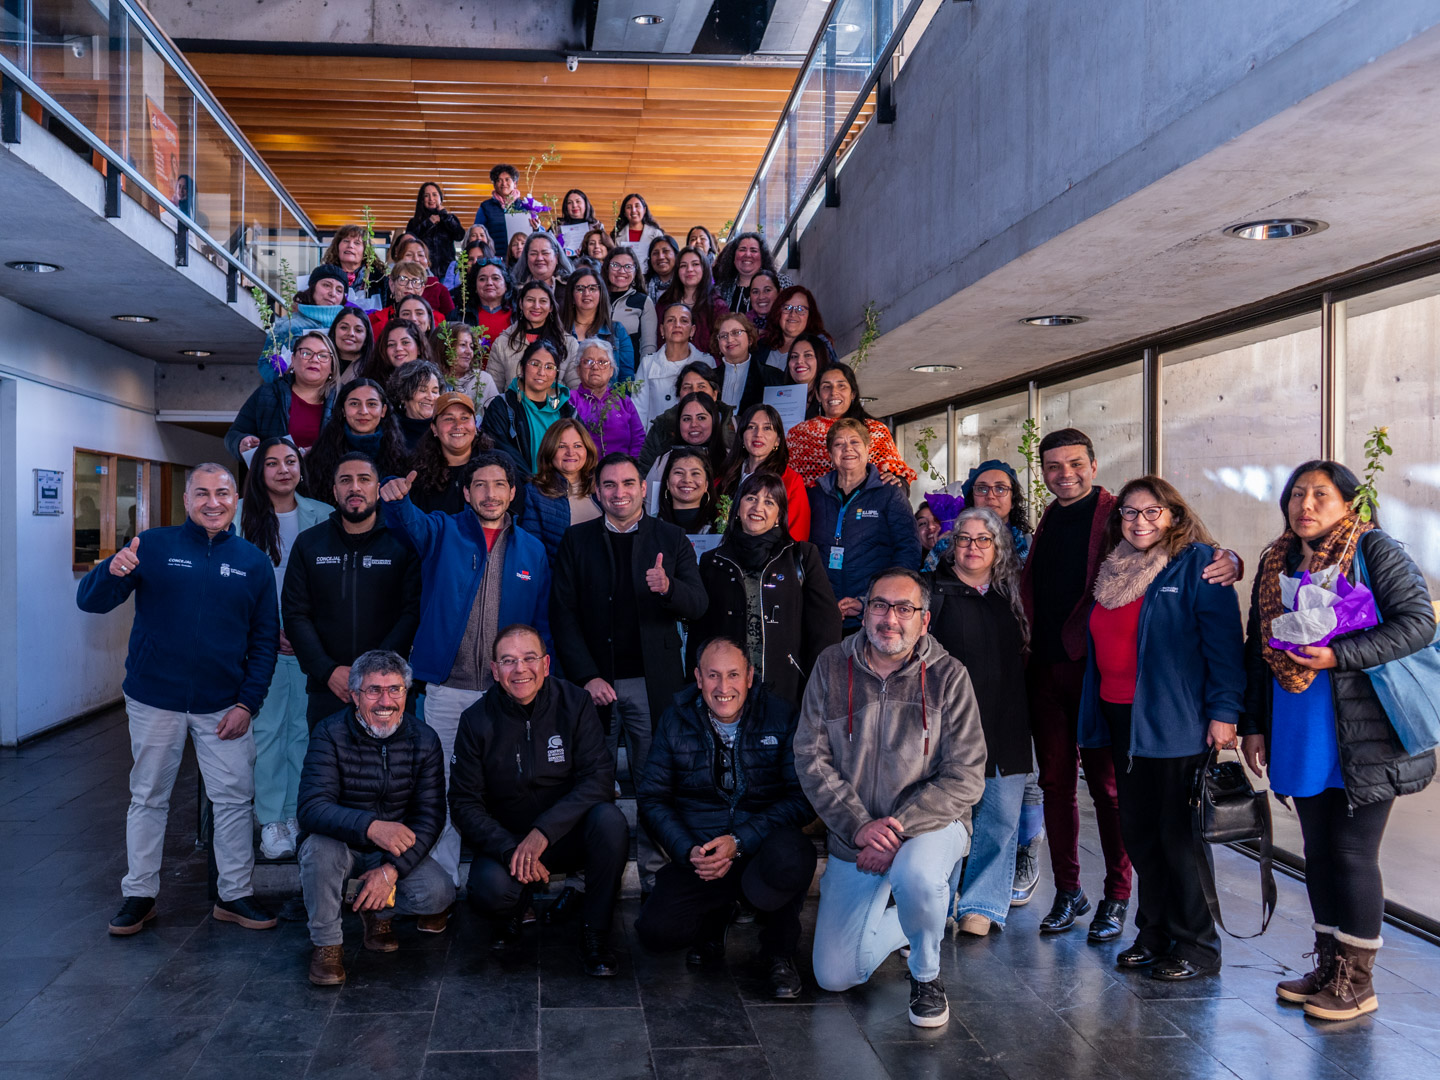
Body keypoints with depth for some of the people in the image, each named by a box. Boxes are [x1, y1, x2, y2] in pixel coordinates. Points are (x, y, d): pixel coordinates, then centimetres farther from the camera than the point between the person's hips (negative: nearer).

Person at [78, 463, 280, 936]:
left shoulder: (253, 561, 3)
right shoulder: (154, 546, -2)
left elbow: (265, 639, 4)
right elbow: (89, 601, -7)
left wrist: (247, 703, -4)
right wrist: (113, 571, -29)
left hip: (223, 706, 1)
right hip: (154, 701, -1)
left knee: (235, 799, 5)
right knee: (148, 799, 11)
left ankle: (234, 894, 20)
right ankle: (139, 894, 26)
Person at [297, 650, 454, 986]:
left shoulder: (424, 740, -8)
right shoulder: (330, 734, -16)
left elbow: (431, 816, -10)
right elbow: (312, 809, -28)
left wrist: (393, 869, -24)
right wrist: (371, 826, -45)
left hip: (399, 848, 2)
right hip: (342, 842, -2)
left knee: (439, 894, -21)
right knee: (320, 848, -34)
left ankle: (377, 910, 12)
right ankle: (326, 943, -10)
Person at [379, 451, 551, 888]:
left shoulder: (532, 550, 8)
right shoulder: (443, 533, 4)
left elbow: (543, 623, 10)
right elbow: (410, 521, -18)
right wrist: (395, 497, -41)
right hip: (447, 689, -1)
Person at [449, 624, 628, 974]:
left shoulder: (574, 703, -8)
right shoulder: (477, 721, -6)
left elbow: (599, 777, -15)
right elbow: (464, 802, -5)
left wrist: (544, 830, -27)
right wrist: (509, 850, -22)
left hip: (567, 835, 0)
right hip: (506, 839, 0)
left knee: (610, 819, -31)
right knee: (489, 888, -31)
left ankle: (595, 933, -11)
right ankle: (515, 913, 9)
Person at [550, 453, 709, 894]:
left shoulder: (671, 539, 7)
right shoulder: (576, 540, 7)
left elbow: (698, 605, 0)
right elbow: (563, 613, 3)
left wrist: (668, 588, -23)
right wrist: (587, 676, -7)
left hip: (653, 683, 0)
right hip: (595, 681, 0)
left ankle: (655, 878, 15)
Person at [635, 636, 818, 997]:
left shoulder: (783, 717, -3)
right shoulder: (675, 721, 4)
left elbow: (803, 798, -8)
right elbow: (651, 798, 5)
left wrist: (740, 841, -19)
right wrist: (688, 851, -12)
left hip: (764, 848, -2)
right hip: (699, 856, 2)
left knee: (788, 855, -37)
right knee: (656, 930, -22)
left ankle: (779, 950, -3)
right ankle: (714, 920, 16)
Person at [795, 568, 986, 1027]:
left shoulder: (948, 675, -9)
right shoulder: (831, 667, -4)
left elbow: (965, 776, -12)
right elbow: (811, 759, -6)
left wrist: (900, 829, -22)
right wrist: (859, 825, -19)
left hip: (929, 826, -2)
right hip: (852, 838, 3)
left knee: (915, 876, -38)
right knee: (834, 977, 1)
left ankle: (926, 974, -4)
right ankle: (908, 918, 32)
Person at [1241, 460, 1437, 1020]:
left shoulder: (1375, 550, -7)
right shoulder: (1275, 563, 11)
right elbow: (1258, 648, 15)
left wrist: (1338, 656, -22)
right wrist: (1253, 724, 14)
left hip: (1363, 740, -6)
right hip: (1300, 738, 6)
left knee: (1353, 854, 0)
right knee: (1319, 852, 14)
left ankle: (1358, 982, 14)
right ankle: (1328, 967, 27)